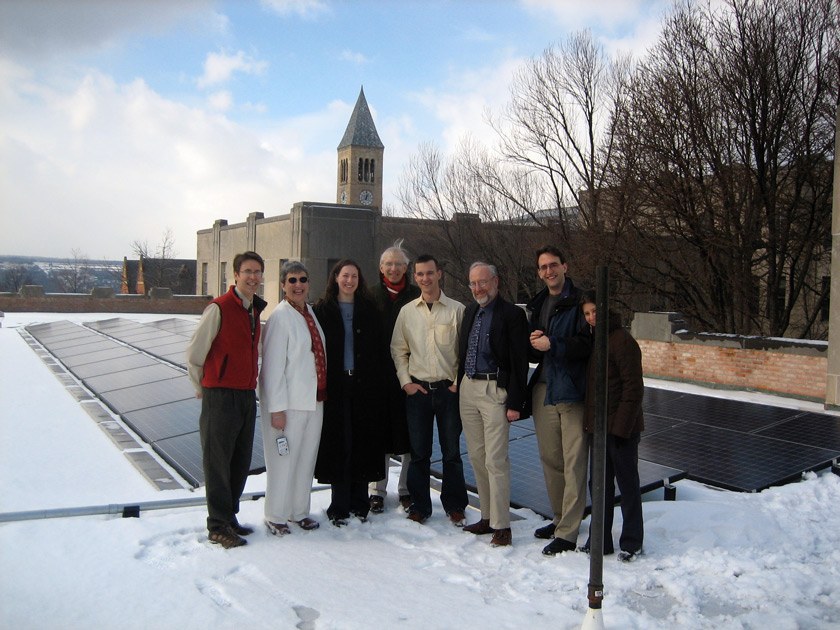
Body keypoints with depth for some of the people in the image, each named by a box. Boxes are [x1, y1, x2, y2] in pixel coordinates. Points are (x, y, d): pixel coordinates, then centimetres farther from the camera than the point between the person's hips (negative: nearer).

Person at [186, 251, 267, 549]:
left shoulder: (256, 310, 11)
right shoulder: (219, 308, -12)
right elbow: (194, 353, -8)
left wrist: (251, 385, 16)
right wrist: (203, 388, 3)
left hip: (247, 395, 7)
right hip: (221, 397, -7)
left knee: (241, 462, 14)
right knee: (218, 462, 2)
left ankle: (229, 517, 27)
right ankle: (218, 526, 12)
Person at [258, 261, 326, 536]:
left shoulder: (310, 312, 10)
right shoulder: (280, 317, -13)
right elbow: (273, 365, -15)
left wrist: (323, 394, 13)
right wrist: (276, 408, -17)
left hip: (315, 399, 7)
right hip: (289, 402, -7)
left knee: (307, 457, 14)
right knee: (284, 460, 2)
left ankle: (300, 511, 28)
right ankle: (275, 516, 18)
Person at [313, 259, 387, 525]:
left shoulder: (369, 309, 8)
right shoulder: (323, 309, 3)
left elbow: (380, 348, 7)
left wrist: (377, 379, -3)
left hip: (364, 384, 2)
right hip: (335, 384, -1)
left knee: (364, 441, 5)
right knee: (338, 443, 0)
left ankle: (359, 502, 17)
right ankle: (339, 506, 10)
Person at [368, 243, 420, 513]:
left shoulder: (416, 296, 3)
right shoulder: (371, 296, 6)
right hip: (378, 376, 1)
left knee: (408, 431, 4)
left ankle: (406, 489, 18)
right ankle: (377, 490, 17)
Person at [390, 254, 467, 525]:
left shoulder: (457, 310, -1)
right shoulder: (407, 311, 6)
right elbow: (398, 350, 11)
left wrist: (460, 381, -5)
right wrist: (405, 381, 2)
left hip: (449, 389, -1)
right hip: (417, 389, 2)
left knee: (452, 451, 6)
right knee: (418, 451, 8)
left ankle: (454, 506, 20)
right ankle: (419, 506, 20)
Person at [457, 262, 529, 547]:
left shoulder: (512, 314, -8)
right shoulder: (470, 311, 14)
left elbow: (519, 362, -10)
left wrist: (515, 403, -14)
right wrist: (460, 388, 14)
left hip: (495, 390, -7)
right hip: (468, 388, 7)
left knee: (495, 460, -6)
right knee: (477, 457, 11)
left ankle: (501, 525, 3)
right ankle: (487, 516, 23)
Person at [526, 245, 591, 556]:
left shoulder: (580, 302, -6)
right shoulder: (537, 305, 16)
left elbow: (589, 345, -16)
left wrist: (552, 344, -16)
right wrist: (534, 345, -1)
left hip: (573, 392, -7)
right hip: (543, 389, 7)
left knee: (574, 463, -5)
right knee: (549, 459, 12)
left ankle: (568, 533, -1)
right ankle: (560, 519, 26)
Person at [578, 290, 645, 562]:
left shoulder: (622, 340, -14)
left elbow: (633, 387, -16)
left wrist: (621, 425, -19)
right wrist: (588, 421, 12)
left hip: (621, 427, -8)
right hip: (598, 425, 8)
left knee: (627, 483, 7)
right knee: (600, 484, 14)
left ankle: (631, 542, 20)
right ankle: (599, 541, 25)